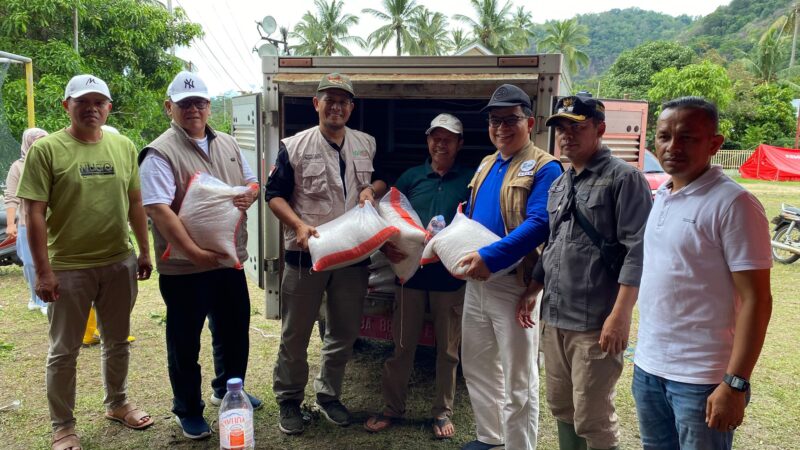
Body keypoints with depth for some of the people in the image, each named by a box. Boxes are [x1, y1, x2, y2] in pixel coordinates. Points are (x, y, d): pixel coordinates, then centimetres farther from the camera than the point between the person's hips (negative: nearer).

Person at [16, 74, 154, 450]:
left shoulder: (124, 146, 4)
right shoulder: (45, 149, -9)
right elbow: (35, 214, -11)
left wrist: (144, 251, 9)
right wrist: (43, 271, -14)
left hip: (120, 263, 4)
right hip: (68, 267, -4)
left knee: (117, 341, 18)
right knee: (64, 351, 8)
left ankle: (116, 403, 39)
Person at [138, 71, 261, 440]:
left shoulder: (227, 145, 9)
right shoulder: (160, 153, -13)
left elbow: (251, 181, 18)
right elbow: (159, 210, -22)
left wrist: (248, 195, -7)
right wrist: (195, 253, -29)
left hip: (230, 260, 7)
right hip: (184, 268, -6)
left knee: (234, 330, 20)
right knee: (185, 342, 8)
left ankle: (228, 390, 42)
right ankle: (188, 410, 26)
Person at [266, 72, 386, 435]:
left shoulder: (367, 145, 8)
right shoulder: (295, 147, -3)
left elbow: (385, 180, 20)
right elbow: (275, 194, -2)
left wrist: (372, 189, -3)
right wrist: (298, 225, -18)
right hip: (305, 254, -3)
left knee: (344, 332, 14)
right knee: (295, 334, 7)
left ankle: (328, 395, 33)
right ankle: (289, 399, 26)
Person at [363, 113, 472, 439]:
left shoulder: (469, 181, 2)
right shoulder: (411, 177, 8)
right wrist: (387, 246, -12)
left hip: (451, 276, -1)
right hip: (410, 271, 2)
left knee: (448, 348, 10)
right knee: (402, 345, 11)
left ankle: (443, 411, 26)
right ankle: (393, 408, 26)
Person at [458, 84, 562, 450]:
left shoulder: (544, 168, -11)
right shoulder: (486, 165, 14)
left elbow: (538, 224, -23)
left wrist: (489, 257, -32)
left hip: (513, 283, -8)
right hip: (476, 280, 9)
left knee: (517, 380, 4)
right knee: (476, 365, 20)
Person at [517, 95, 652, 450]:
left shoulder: (624, 178, -7)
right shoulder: (559, 184, 16)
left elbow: (637, 249, -14)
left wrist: (621, 314, -21)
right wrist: (531, 292, 20)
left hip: (595, 323, -7)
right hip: (553, 318, 7)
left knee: (592, 420, 0)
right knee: (561, 408, 17)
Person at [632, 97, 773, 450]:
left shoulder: (733, 203, -14)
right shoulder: (660, 198, 7)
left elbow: (756, 299, -16)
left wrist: (735, 384, -19)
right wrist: (644, 354, 13)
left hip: (701, 379, -7)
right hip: (648, 368, 7)